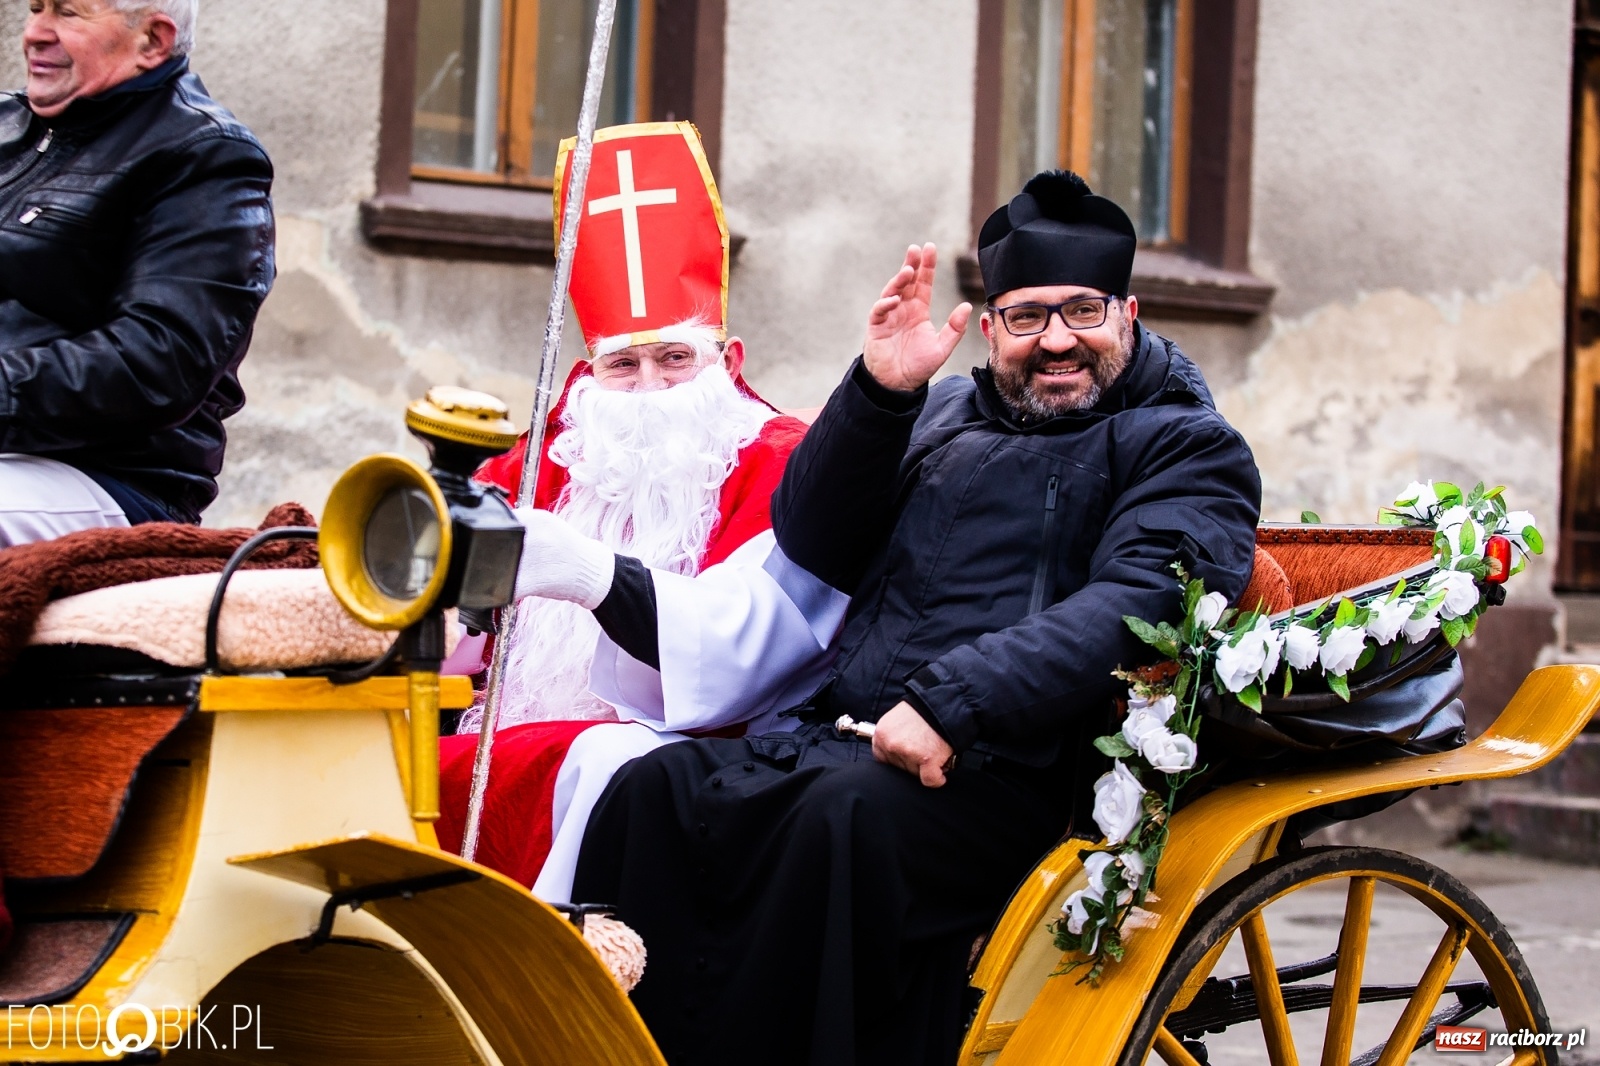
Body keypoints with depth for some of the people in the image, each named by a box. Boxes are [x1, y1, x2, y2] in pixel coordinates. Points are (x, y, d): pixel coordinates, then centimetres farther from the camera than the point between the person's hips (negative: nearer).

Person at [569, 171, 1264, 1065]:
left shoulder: (1187, 447, 7)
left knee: (847, 815, -35)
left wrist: (951, 704, -24)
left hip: (1012, 773, -5)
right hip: (842, 738, 6)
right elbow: (813, 551, 15)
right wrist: (880, 392, -1)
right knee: (654, 791, -19)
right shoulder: (942, 417, 24)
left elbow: (1139, 603, -11)